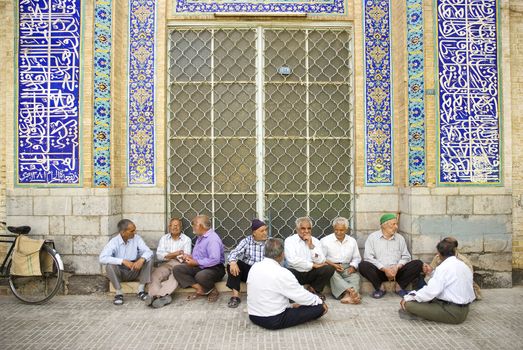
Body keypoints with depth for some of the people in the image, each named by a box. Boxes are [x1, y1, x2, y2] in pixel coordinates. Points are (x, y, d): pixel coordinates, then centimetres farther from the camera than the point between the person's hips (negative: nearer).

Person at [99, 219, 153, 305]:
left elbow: (148, 251, -15)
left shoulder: (137, 238, -7)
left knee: (149, 259, -20)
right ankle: (119, 293, -15)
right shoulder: (114, 242, -15)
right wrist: (123, 261, -36)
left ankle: (141, 290, -13)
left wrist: (142, 259, -38)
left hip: (135, 271, 2)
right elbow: (102, 258, -28)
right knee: (110, 265, -31)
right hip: (120, 272, -2)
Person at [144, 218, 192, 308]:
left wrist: (168, 255, -3)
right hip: (165, 265, 2)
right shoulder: (164, 238, 18)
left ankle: (157, 296, -49)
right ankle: (164, 296, -49)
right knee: (155, 275, -29)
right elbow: (159, 256, 4)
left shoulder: (186, 239, 12)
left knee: (175, 277, -34)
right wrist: (176, 254, -5)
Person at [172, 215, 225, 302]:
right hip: (199, 267, 9)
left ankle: (212, 291, -7)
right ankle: (200, 289, -16)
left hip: (214, 269, -9)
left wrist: (196, 262, -20)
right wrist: (191, 257, 4)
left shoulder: (213, 238, -18)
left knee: (201, 276, -40)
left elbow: (214, 260, -30)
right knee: (177, 269, -10)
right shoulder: (200, 237, 13)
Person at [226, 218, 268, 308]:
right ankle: (235, 296, -21)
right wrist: (233, 261, -35)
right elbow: (234, 253, -11)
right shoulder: (246, 241, 2)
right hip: (247, 270, 1)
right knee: (232, 264, -24)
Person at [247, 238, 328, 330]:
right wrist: (320, 301, 7)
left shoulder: (254, 267, 0)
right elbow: (301, 295, -11)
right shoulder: (281, 273, -21)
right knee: (319, 307, -2)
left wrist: (290, 305, 16)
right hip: (274, 321, -8)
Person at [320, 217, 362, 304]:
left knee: (355, 276, -30)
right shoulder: (325, 240, 5)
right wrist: (333, 264, -17)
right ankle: (352, 292, -52)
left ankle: (348, 295, -52)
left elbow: (356, 258, 19)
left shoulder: (352, 241, 17)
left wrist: (353, 266, -3)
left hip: (346, 268, 3)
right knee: (333, 274, -37)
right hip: (331, 267, -2)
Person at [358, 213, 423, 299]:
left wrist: (397, 267, -12)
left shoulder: (400, 238, 13)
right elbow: (368, 257, -8)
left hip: (396, 271, 3)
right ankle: (380, 287, -11)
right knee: (363, 265, -31)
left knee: (418, 264, -17)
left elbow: (406, 256, 8)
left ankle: (399, 286, -6)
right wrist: (384, 269, -17)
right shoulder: (372, 237, 2)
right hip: (379, 271, -3)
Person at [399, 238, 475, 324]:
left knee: (409, 303, -16)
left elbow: (430, 291, -21)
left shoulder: (443, 268, -15)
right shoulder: (464, 266, 9)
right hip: (464, 312, 9)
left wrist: (408, 297, -11)